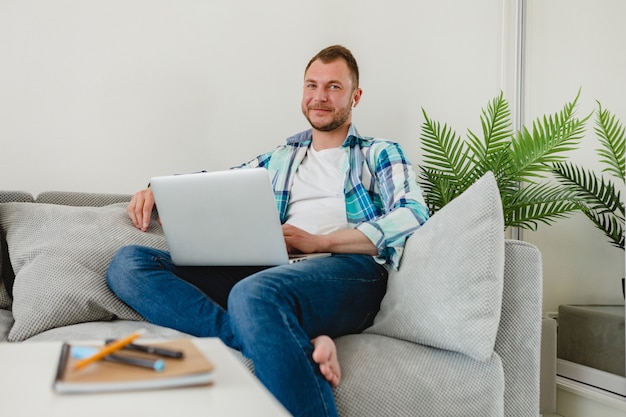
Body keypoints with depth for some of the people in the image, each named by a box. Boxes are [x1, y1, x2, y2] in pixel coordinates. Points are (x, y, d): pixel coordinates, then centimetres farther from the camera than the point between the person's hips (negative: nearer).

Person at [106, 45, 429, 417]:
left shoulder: (381, 155, 18)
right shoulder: (279, 159, 32)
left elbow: (413, 216, 0)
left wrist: (319, 241, -10)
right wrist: (157, 189, 11)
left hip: (347, 267, -6)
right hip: (272, 268, 7)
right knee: (128, 263, -16)